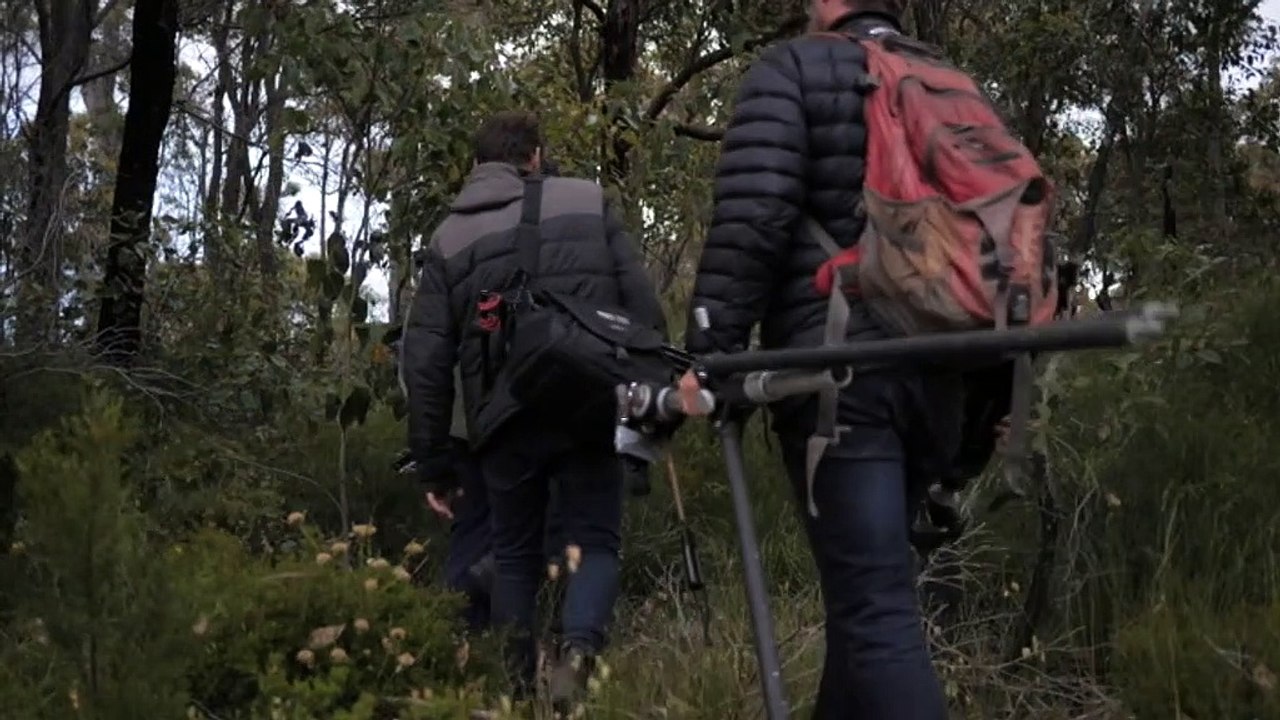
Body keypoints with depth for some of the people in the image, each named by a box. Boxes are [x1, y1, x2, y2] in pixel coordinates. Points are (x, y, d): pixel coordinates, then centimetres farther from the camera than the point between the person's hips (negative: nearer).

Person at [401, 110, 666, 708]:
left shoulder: (449, 238, 12)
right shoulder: (588, 203, 10)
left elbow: (426, 361, 8)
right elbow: (643, 306, 3)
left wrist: (432, 462, 14)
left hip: (505, 420, 1)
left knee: (515, 555, 17)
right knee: (595, 541, 8)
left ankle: (516, 684, 12)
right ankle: (578, 653, -17)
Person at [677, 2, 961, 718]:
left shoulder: (794, 68, 4)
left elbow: (752, 218, -10)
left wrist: (711, 350, -9)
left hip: (840, 367, -6)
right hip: (934, 371, 6)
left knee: (877, 607, -10)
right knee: (868, 583, 18)